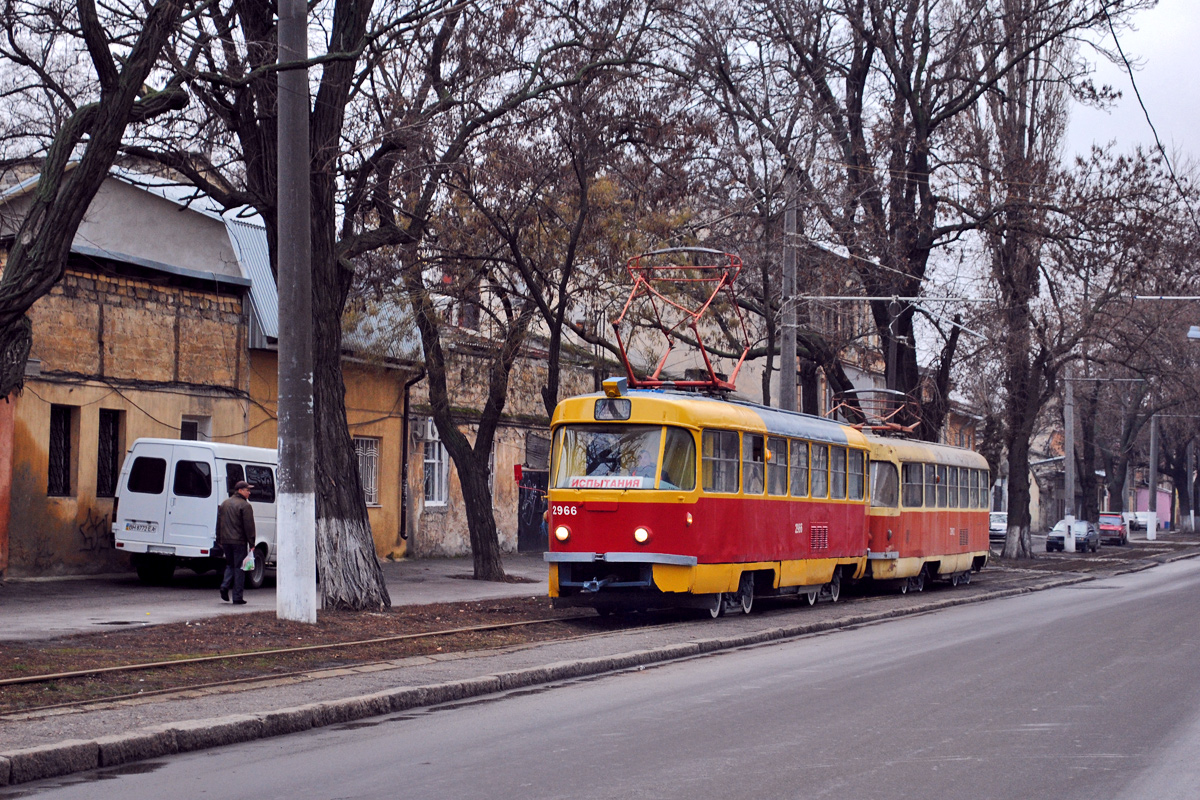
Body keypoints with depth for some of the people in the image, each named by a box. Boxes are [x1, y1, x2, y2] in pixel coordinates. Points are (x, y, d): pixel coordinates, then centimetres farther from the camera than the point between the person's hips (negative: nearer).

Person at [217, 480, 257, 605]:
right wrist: (251, 544, -9)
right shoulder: (245, 506, -9)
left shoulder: (224, 504, 14)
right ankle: (237, 597, -1)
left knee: (230, 565, 22)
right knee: (239, 568, -1)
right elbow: (249, 526, -13)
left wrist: (219, 540, 23)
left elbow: (219, 523, 17)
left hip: (225, 541, 6)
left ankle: (225, 586, 0)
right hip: (239, 541, -6)